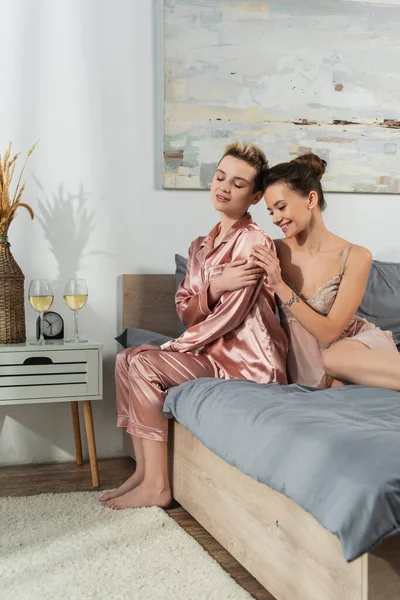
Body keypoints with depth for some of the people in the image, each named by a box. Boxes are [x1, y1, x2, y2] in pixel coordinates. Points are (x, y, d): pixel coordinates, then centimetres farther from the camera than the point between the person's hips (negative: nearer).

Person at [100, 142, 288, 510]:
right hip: (213, 349, 9)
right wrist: (215, 286, -19)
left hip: (246, 357, -8)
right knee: (126, 359, -1)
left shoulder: (253, 241, -13)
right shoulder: (203, 246, 12)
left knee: (143, 366, -19)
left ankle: (157, 486, -9)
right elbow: (185, 310, 4)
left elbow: (229, 316, -18)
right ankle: (143, 471, 2)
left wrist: (171, 349, -9)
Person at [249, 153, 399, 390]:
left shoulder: (355, 257, -15)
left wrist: (280, 286, -25)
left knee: (334, 359, -37)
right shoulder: (272, 252, -8)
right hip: (303, 359, 2)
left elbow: (329, 332, -17)